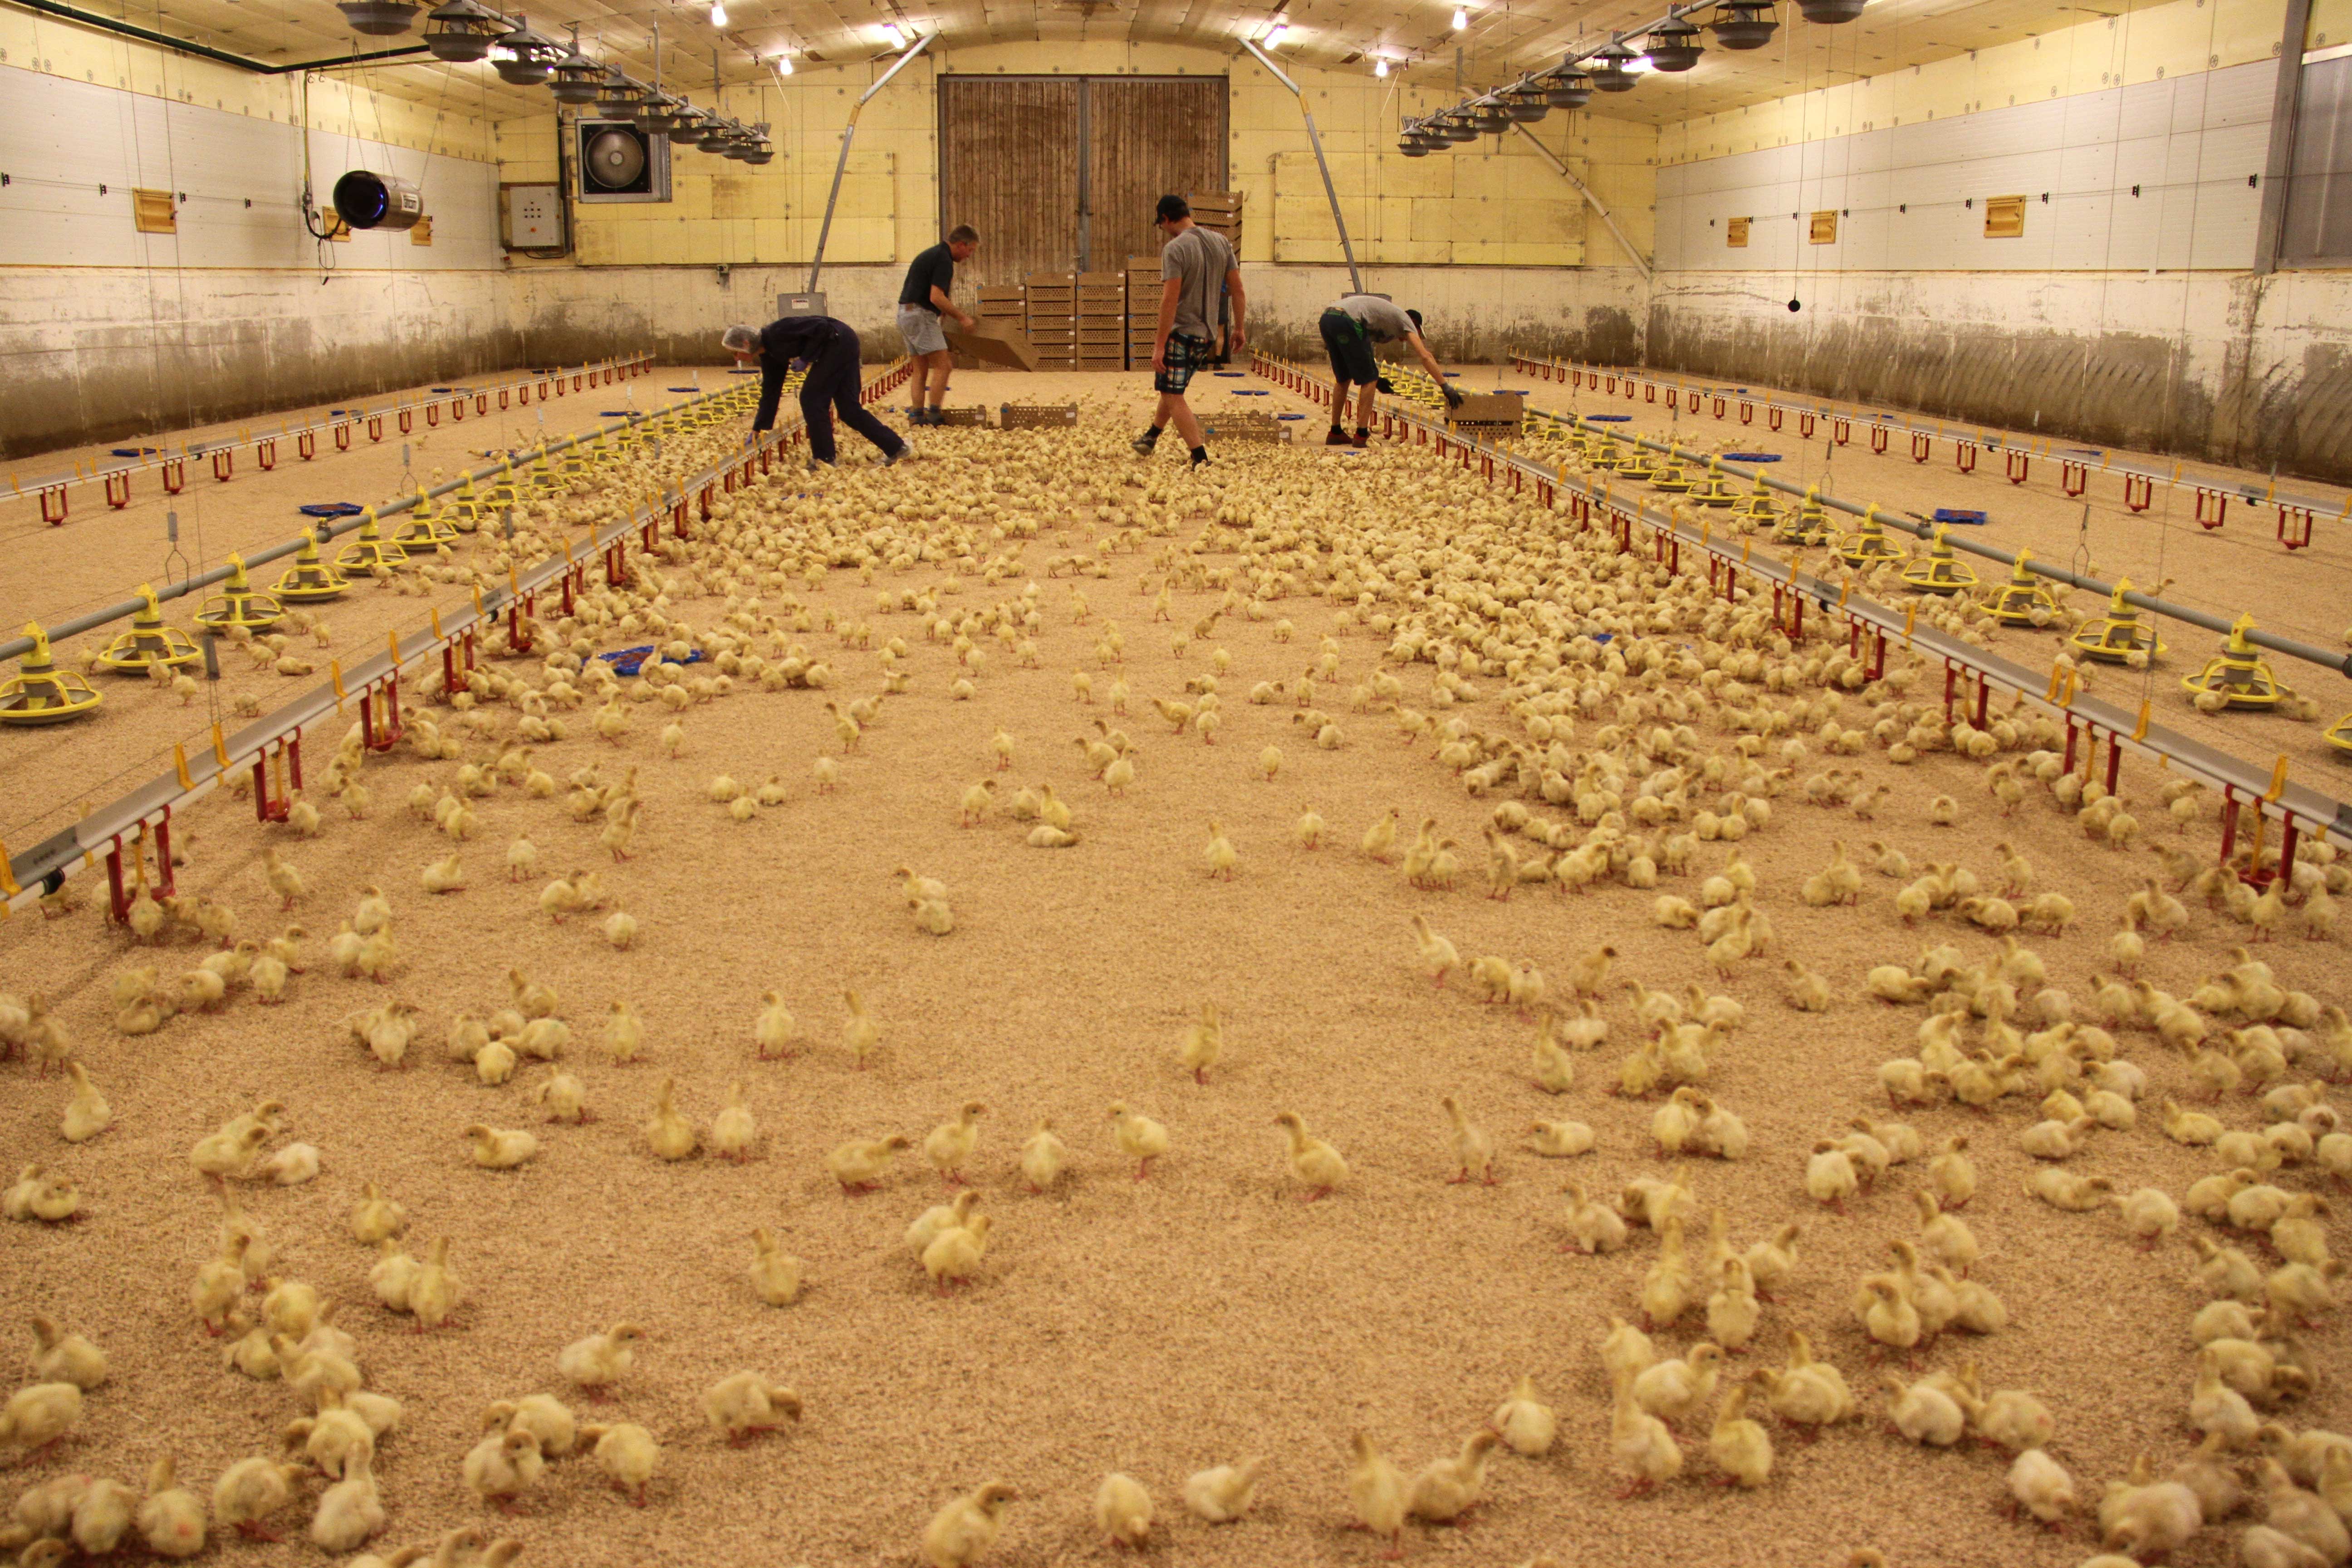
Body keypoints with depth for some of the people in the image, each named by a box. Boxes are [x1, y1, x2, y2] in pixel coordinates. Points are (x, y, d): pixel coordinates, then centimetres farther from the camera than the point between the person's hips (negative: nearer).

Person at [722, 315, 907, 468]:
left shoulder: (776, 332, -19)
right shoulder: (768, 355, 9)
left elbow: (821, 326, -21)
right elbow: (770, 393, 15)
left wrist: (806, 358, -18)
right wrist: (757, 431, 14)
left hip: (839, 341, -9)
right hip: (840, 348, 9)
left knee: (812, 398, -7)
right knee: (848, 407, 9)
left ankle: (824, 459, -2)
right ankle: (896, 447, 14)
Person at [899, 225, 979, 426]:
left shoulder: (933, 254, 19)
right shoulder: (943, 260, -13)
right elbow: (936, 297, -21)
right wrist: (962, 318, -14)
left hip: (906, 313, 10)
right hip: (920, 315, -10)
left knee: (921, 369, 12)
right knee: (943, 365, -9)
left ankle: (916, 414, 10)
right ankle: (934, 414, -11)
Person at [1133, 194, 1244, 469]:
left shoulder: (1175, 249, -15)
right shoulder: (1221, 243, 6)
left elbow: (1170, 299, -20)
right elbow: (1237, 289, 8)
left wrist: (1160, 345, -19)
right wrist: (1239, 328, 17)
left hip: (1181, 333, -8)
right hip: (1208, 334, 8)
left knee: (1174, 396, -3)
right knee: (1170, 388, 24)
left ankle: (1201, 459, -10)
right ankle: (1151, 438, 39)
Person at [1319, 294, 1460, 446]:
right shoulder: (1405, 320, 17)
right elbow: (1426, 356, 7)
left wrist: (1374, 378, 33)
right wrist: (1446, 387, 5)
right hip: (1347, 321, -8)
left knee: (1343, 379, 22)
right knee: (1369, 380, 3)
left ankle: (1335, 433, 26)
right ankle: (1361, 436, 2)